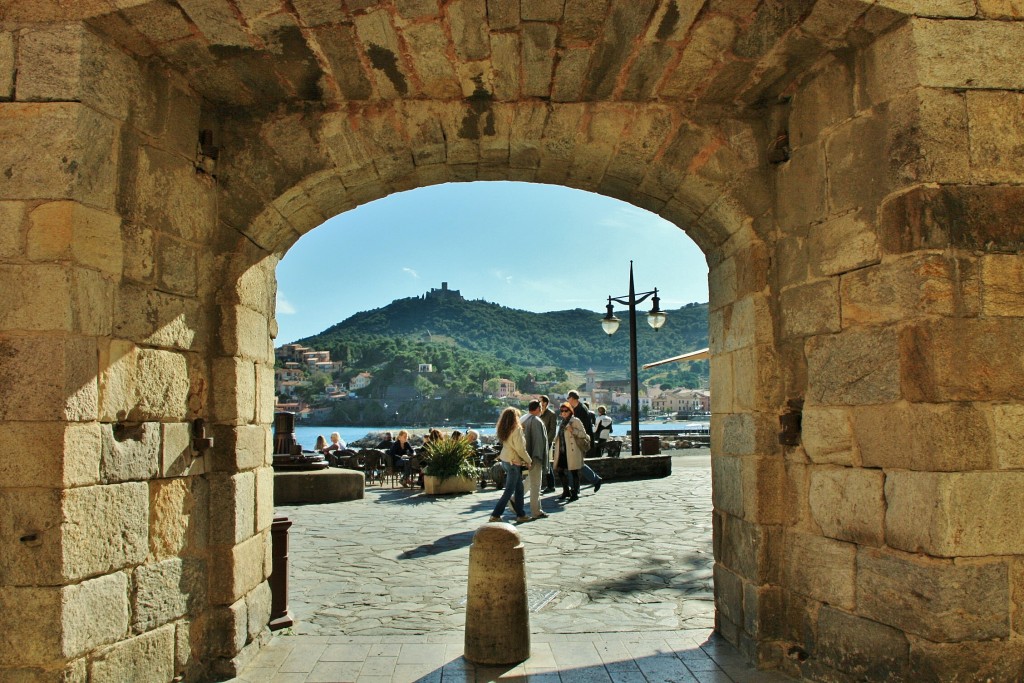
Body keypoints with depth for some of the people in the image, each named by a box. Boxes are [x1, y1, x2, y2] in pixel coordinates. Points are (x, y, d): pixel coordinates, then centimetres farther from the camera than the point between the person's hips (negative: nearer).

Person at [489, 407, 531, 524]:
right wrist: (528, 461, -6)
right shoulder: (516, 429, -16)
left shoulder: (504, 430, 8)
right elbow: (520, 448, -17)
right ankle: (495, 515, -1)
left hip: (505, 460, 8)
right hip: (513, 462, -8)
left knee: (519, 488, 15)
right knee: (509, 490, -1)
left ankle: (521, 514, 20)